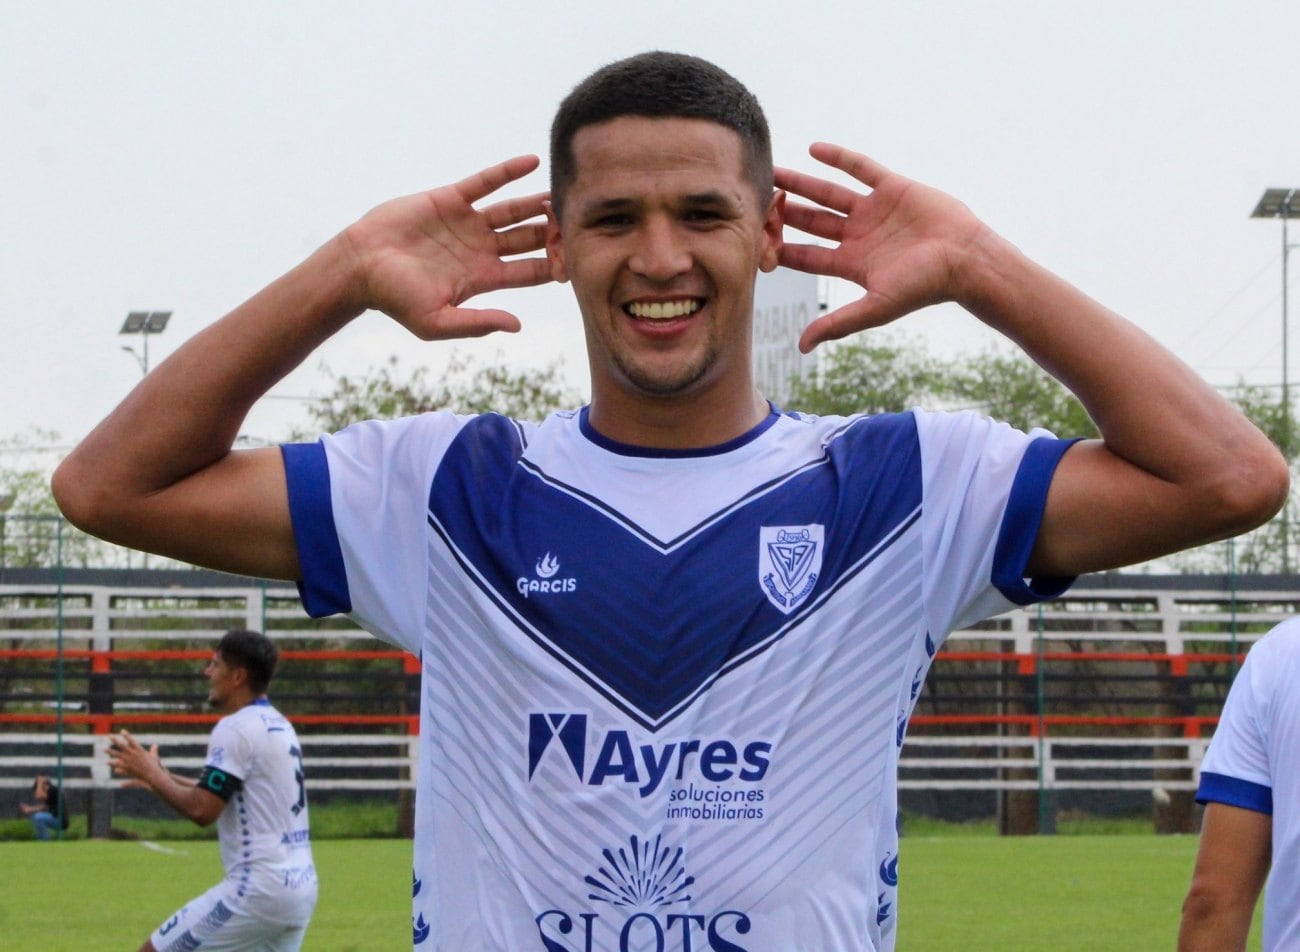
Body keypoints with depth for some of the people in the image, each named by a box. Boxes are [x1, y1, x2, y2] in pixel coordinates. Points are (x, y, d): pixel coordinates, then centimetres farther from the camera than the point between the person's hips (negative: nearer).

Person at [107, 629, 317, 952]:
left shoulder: (236, 728, -11)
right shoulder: (278, 726, 18)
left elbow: (202, 810, -16)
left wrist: (152, 775, -3)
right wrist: (163, 777, 22)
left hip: (259, 886, -9)